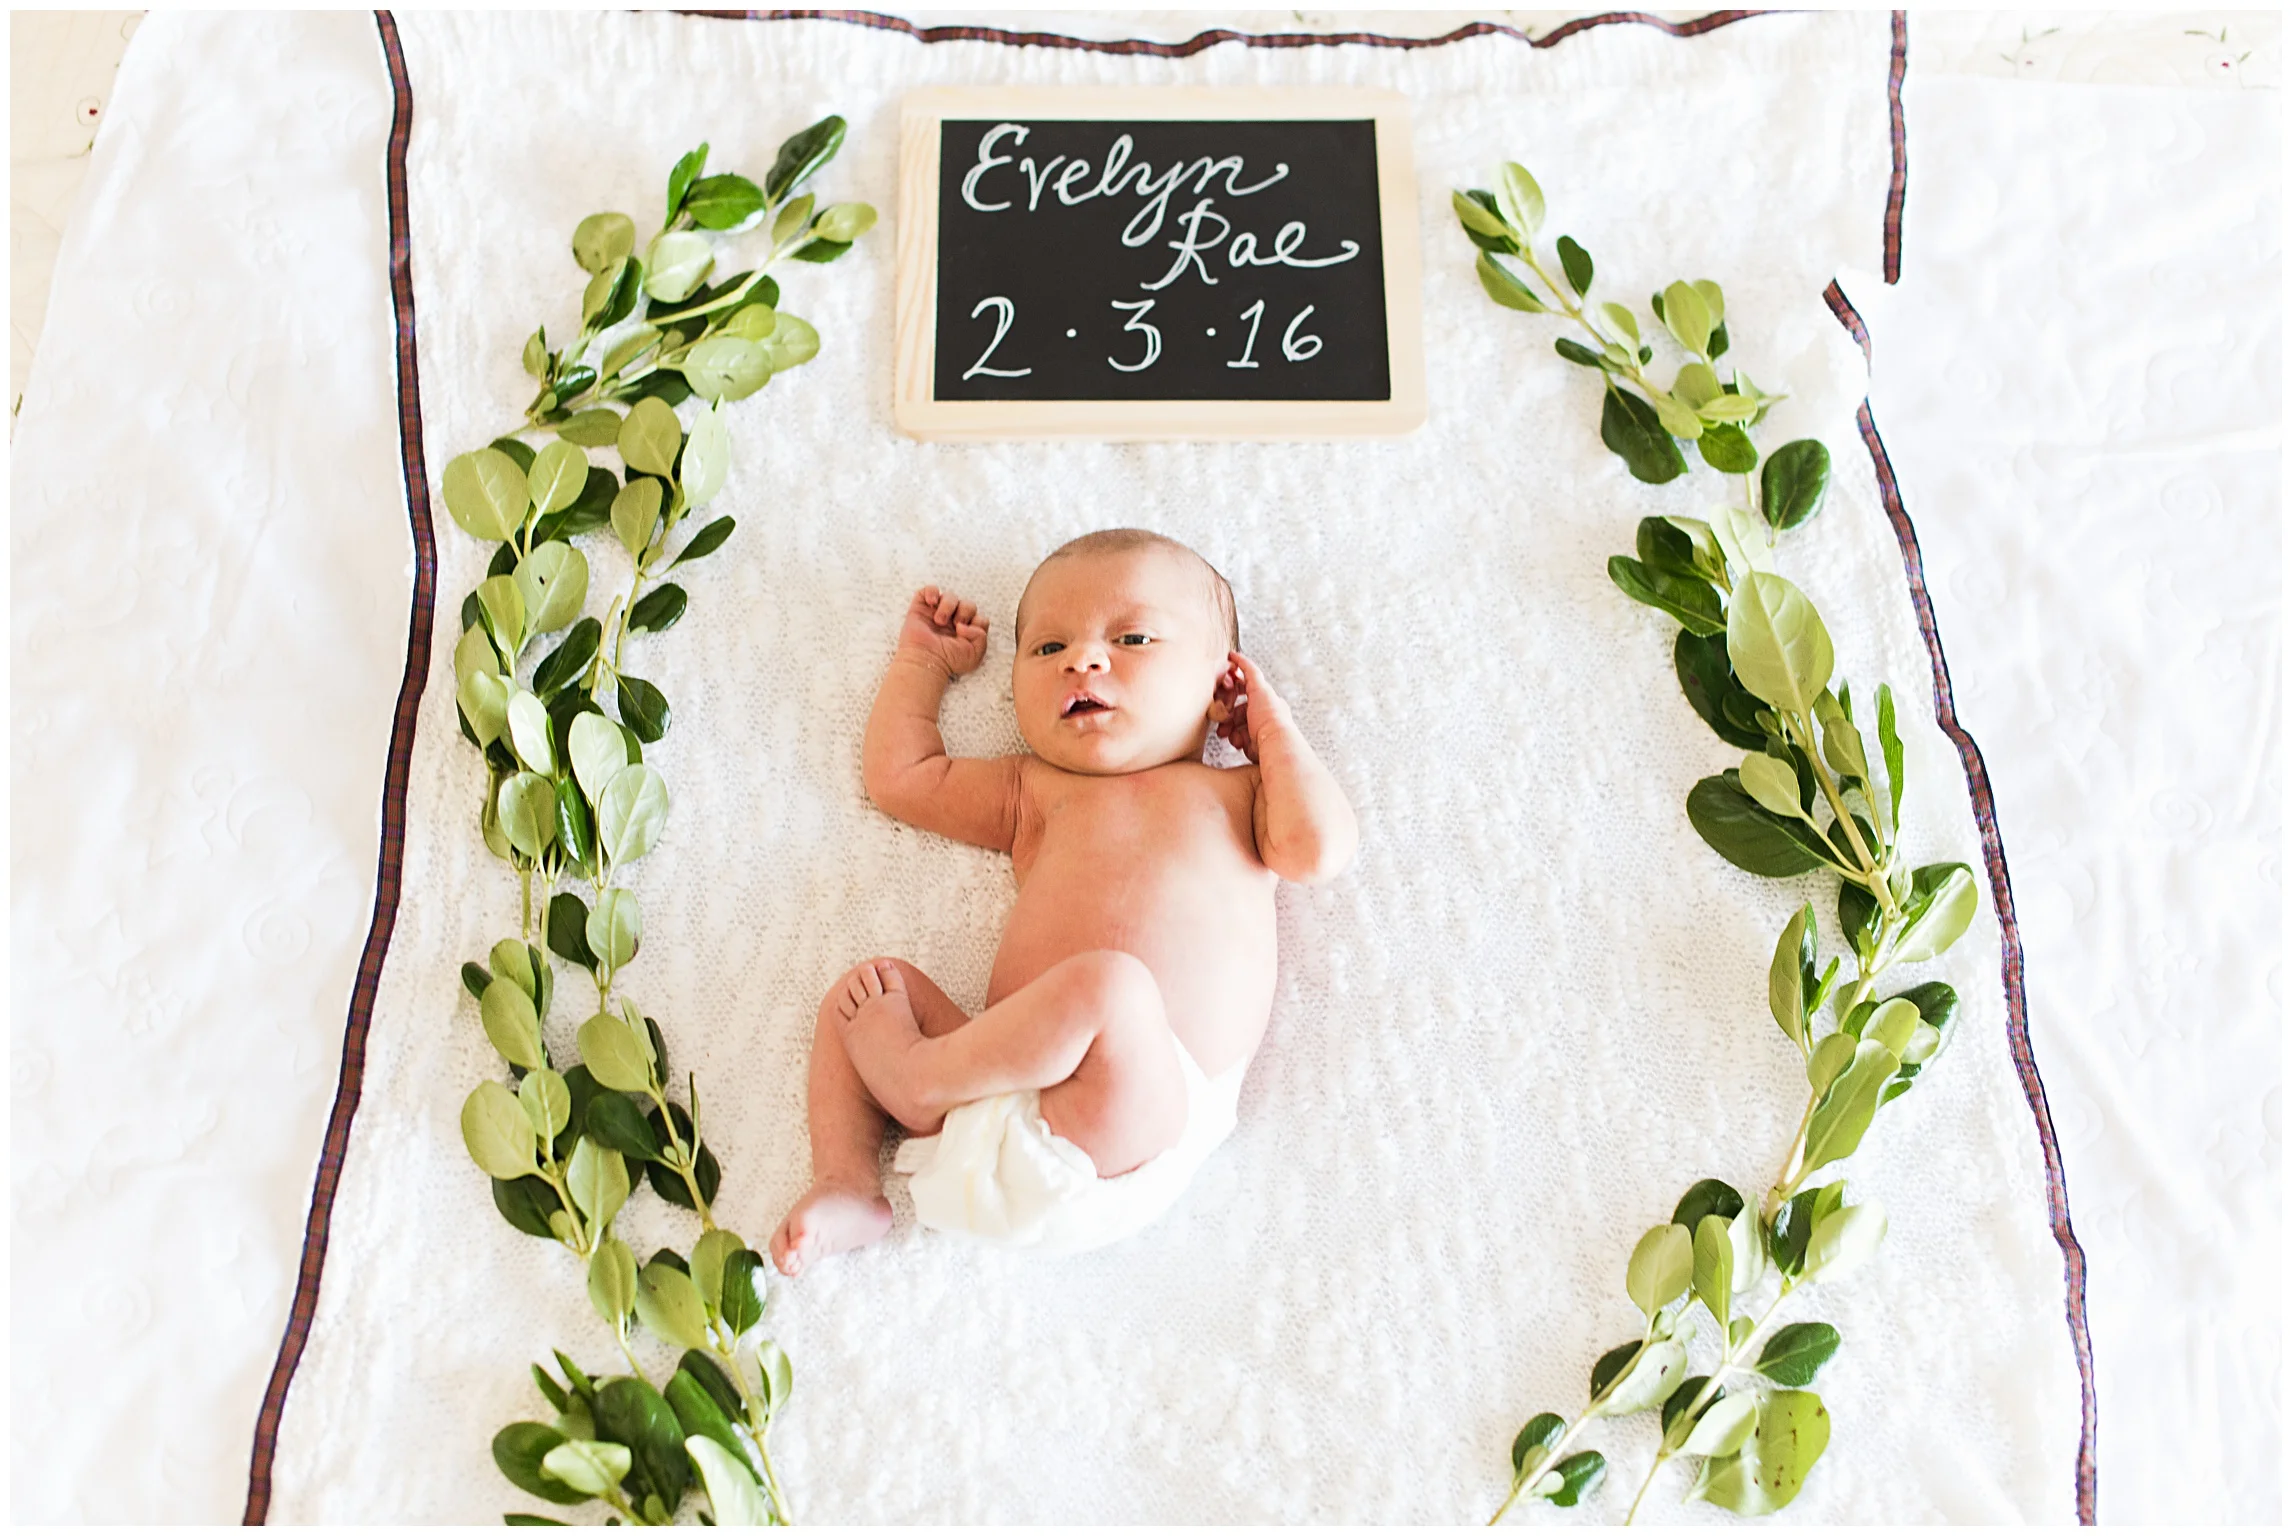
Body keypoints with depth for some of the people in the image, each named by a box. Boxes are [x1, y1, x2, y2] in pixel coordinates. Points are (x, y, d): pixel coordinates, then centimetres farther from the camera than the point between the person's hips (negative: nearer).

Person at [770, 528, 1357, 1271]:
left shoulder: (1236, 791, 20)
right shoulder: (1033, 790, 28)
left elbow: (1318, 848, 0)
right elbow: (897, 774, 34)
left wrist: (1273, 728, 14)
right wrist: (923, 661, 45)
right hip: (1007, 1093, 4)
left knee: (1108, 983, -34)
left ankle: (918, 1069, -13)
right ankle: (847, 1185, -7)